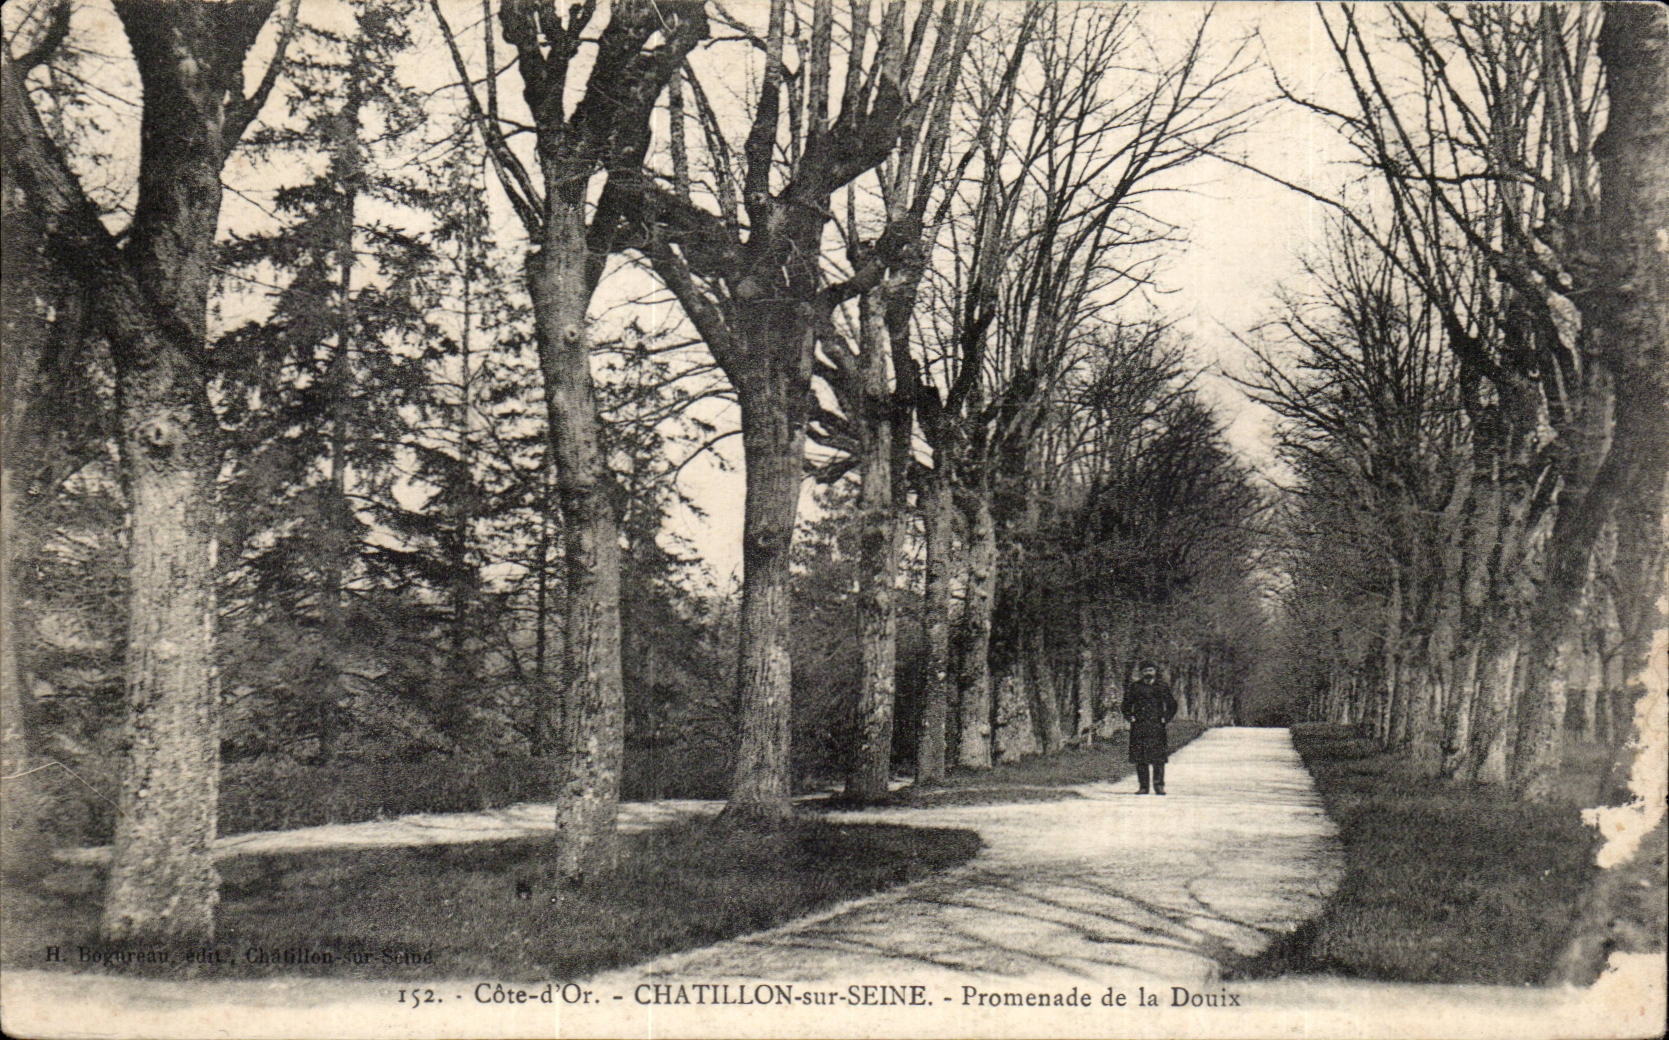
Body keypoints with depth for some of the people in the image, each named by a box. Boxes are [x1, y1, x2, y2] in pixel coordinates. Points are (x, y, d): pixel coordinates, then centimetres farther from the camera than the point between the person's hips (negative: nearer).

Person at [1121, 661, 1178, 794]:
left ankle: (1159, 785, -4)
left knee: (1158, 758, -8)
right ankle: (1143, 786, 5)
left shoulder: (1162, 686, 9)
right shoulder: (1135, 687, 10)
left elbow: (1172, 704, 14)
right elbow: (1126, 703, 18)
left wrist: (1166, 719, 4)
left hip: (1157, 725, -1)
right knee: (1140, 758, 0)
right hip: (1138, 726, 1)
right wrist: (1130, 717, 6)